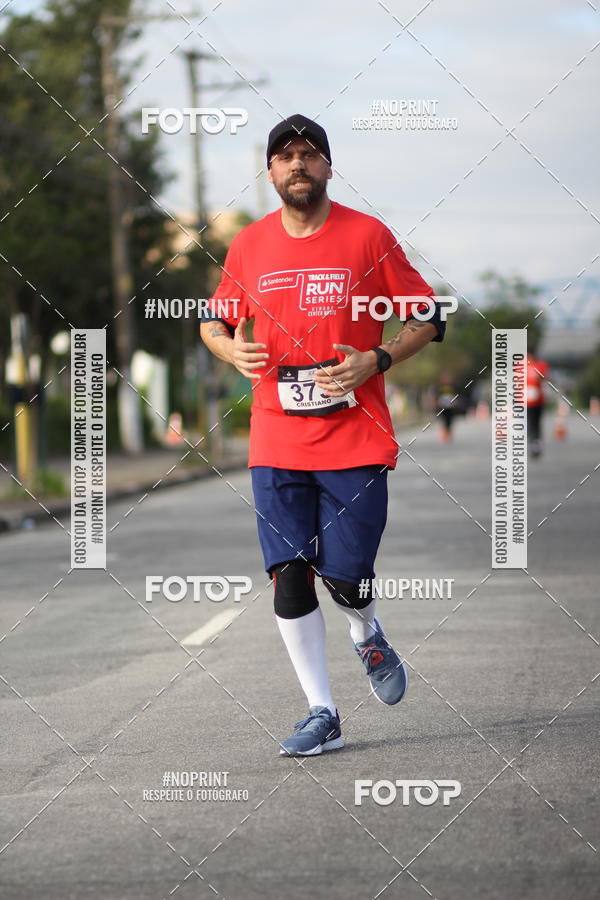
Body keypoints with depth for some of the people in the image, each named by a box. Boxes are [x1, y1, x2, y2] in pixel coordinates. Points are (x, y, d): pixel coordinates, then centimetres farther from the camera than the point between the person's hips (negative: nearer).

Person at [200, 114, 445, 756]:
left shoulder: (368, 236, -2)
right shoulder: (249, 245, 6)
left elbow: (428, 318, 4)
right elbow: (213, 321, 19)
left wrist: (374, 361, -12)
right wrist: (232, 350, -4)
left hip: (355, 438, -2)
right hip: (277, 443, 2)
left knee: (345, 578, -4)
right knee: (288, 576, -4)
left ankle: (368, 636, 32)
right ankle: (322, 715, 6)